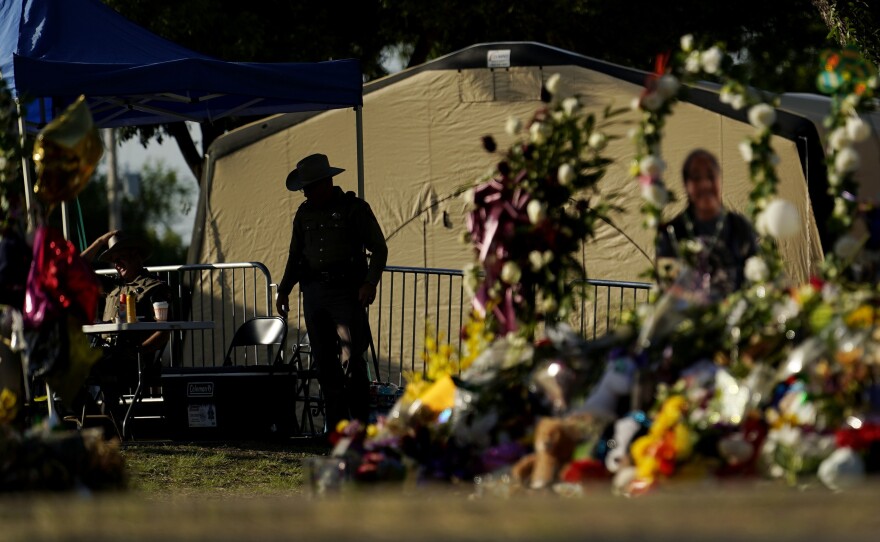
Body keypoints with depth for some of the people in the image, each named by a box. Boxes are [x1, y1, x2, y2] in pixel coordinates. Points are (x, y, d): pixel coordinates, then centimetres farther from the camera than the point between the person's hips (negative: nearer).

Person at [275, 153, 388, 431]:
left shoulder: (355, 209, 0)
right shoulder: (304, 214, 15)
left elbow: (379, 249, 0)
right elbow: (295, 257, 23)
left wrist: (370, 282, -14)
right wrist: (284, 290, 12)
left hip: (347, 293, -5)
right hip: (314, 294, 5)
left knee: (351, 361, -13)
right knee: (325, 364, 3)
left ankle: (361, 426, -10)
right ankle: (336, 427, 6)